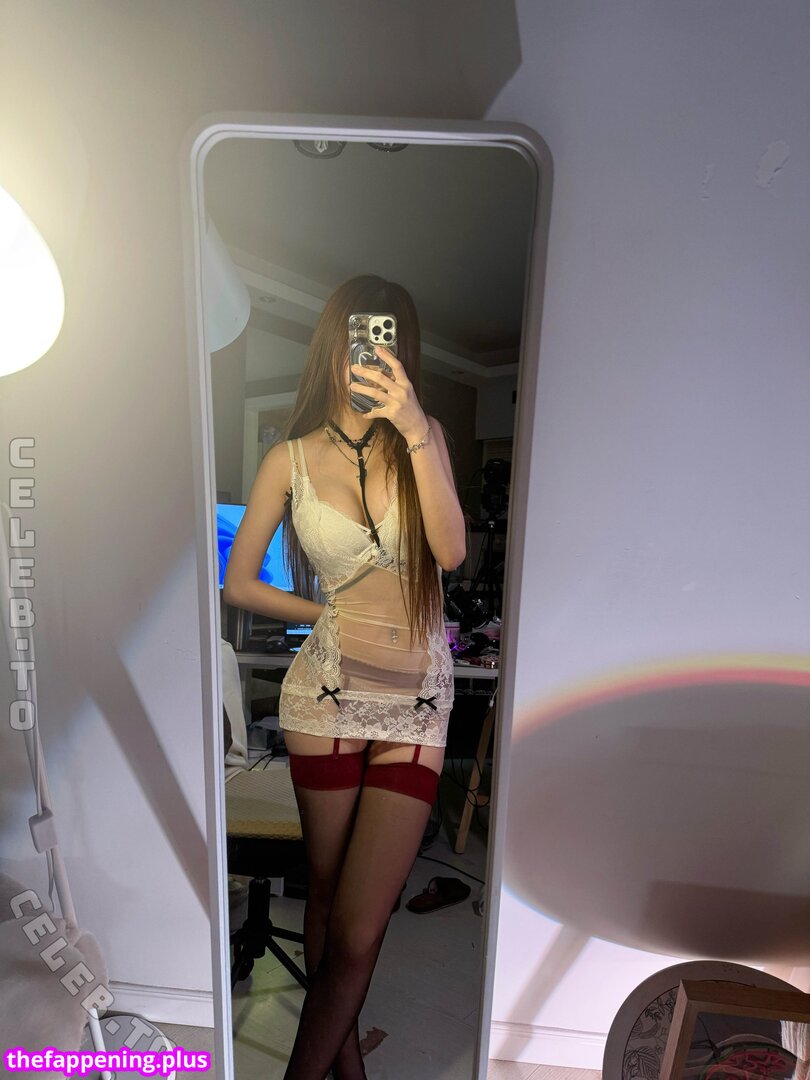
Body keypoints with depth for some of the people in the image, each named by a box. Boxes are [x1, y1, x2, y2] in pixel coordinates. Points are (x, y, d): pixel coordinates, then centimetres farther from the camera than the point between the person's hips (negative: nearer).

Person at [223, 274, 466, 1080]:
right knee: (327, 898, 17)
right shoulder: (291, 459, 1)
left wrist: (414, 431, -22)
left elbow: (450, 551, -13)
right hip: (327, 692, 0)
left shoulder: (423, 436, 3)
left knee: (358, 929, 4)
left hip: (417, 699, 1)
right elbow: (238, 583, 5)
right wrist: (330, 614, -1)